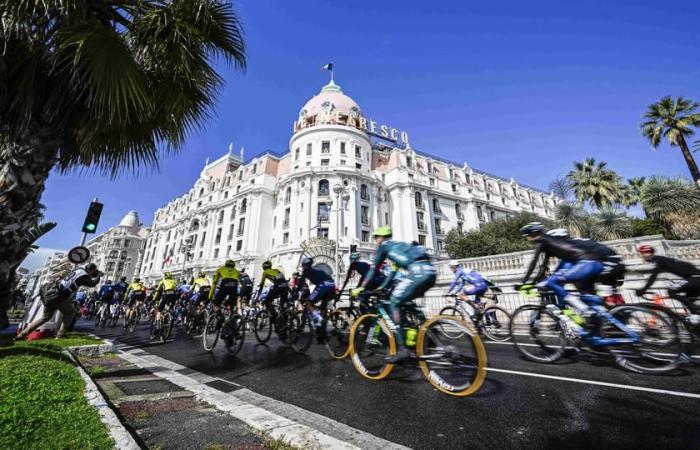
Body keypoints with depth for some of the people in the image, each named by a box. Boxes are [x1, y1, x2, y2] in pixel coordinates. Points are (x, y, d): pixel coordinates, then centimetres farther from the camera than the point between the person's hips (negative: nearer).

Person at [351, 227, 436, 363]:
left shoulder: (384, 245, 13)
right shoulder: (398, 245, 34)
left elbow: (375, 270, 11)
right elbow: (394, 271, 38)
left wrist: (361, 288, 18)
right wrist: (382, 287, 42)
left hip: (419, 271, -8)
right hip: (430, 270, 9)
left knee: (394, 302, -2)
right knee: (405, 301, 25)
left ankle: (402, 350, -5)